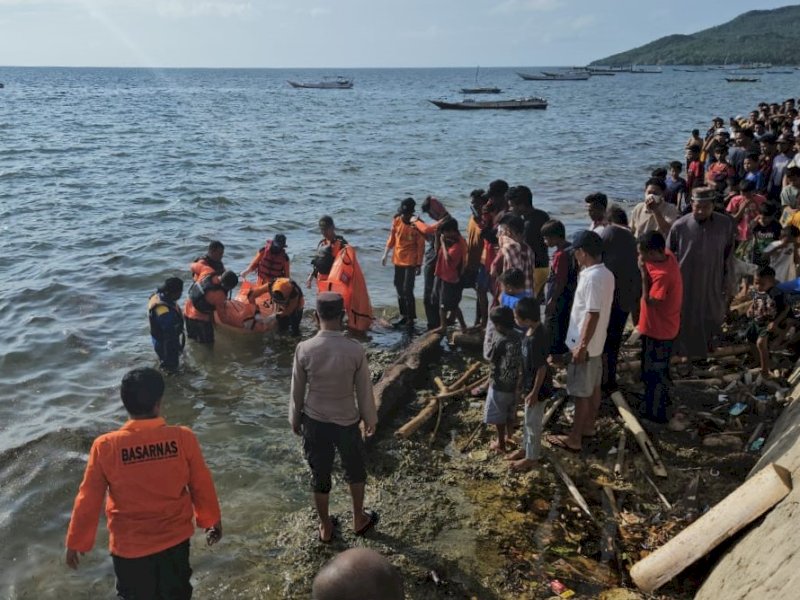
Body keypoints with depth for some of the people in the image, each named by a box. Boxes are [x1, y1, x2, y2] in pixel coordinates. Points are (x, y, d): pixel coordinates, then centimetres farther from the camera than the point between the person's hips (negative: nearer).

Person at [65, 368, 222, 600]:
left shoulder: (106, 447, -20)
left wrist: (75, 542, 6)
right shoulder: (183, 438, -18)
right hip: (175, 539, 1)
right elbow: (202, 487, -6)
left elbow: (88, 500, -10)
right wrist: (212, 520, 12)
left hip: (129, 546, 0)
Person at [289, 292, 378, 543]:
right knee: (355, 471, 24)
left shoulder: (304, 349, -17)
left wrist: (295, 419, 12)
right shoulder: (355, 350, -20)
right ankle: (359, 520, 42)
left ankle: (325, 527, 36)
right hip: (347, 421, -1)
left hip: (314, 421, 1)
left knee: (320, 475, 19)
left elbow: (297, 390, -5)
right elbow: (364, 390, -8)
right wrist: (370, 419, 9)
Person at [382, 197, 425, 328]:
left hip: (410, 262, -5)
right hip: (398, 260, 5)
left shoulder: (417, 225, -12)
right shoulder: (396, 221, 0)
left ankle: (411, 318, 1)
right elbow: (391, 239, 11)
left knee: (407, 290, -8)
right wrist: (385, 255, 7)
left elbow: (421, 246, -9)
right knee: (399, 289, 10)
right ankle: (404, 315, 22)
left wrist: (419, 264, -10)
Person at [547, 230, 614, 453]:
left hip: (585, 345, -10)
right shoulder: (606, 274, 5)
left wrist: (582, 346, -22)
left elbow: (593, 314, -26)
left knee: (581, 393, 0)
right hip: (597, 342, 10)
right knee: (593, 387, 20)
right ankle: (588, 426, 35)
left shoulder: (592, 278, -25)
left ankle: (574, 439, 9)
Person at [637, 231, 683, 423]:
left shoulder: (662, 275, -32)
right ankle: (662, 399, 44)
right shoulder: (668, 256, -7)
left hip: (657, 330, -9)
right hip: (663, 327, 9)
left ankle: (655, 412, 19)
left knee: (653, 371, 6)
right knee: (659, 368, 26)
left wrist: (644, 272, -28)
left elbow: (649, 302, -29)